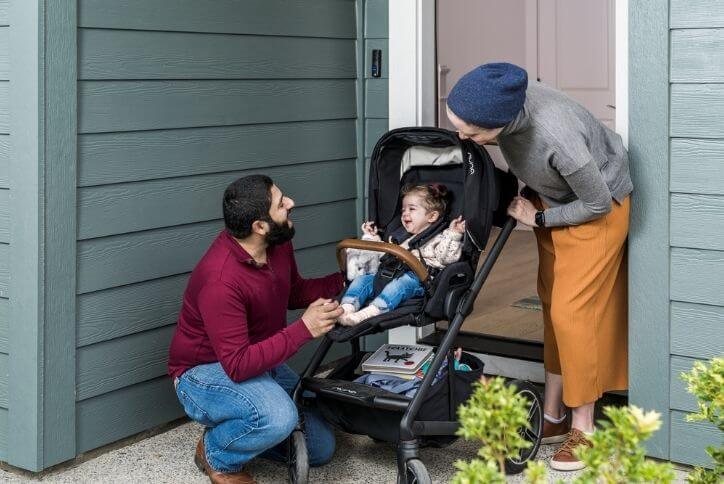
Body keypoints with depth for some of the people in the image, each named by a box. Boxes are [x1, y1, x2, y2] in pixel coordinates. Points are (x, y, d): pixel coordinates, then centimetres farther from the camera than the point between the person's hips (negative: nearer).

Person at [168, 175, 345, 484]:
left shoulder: (278, 243, -9)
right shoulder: (220, 280, -34)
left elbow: (295, 292, 12)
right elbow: (238, 366, -35)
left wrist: (345, 279, -1)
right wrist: (303, 329, -37)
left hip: (260, 362, 8)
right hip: (205, 372, -8)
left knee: (321, 449, 9)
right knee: (278, 417, -37)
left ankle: (233, 430, 22)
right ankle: (216, 453, -6)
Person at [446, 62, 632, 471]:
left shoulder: (557, 137, -42)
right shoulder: (504, 102, -23)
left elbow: (596, 203, -24)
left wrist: (539, 219, -12)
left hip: (596, 207, -7)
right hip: (554, 200, 7)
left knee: (572, 311, -8)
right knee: (552, 303, 11)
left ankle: (584, 430, 7)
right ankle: (553, 417, 22)